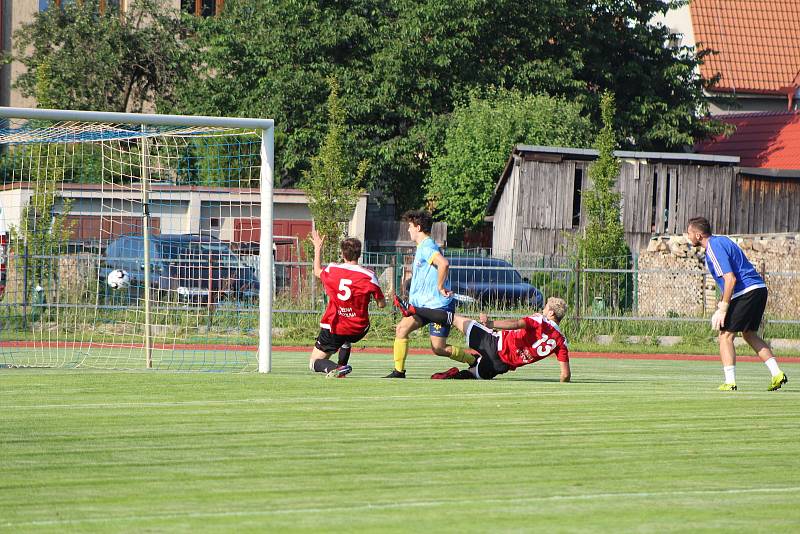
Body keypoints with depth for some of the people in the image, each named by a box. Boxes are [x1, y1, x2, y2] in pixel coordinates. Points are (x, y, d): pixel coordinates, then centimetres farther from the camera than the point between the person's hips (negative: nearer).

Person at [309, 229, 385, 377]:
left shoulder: (332, 270, -4)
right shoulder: (368, 276, -11)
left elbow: (317, 272, 22)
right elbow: (381, 304, -6)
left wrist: (318, 248, 35)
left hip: (332, 328, -2)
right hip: (358, 330, 2)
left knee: (315, 363, 8)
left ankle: (336, 369, -23)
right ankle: (341, 366, 24)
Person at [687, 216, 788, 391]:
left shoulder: (713, 248, -14)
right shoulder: (721, 241, 17)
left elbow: (731, 279, -22)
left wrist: (723, 309, -18)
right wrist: (724, 301, 25)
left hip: (746, 292, -10)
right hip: (759, 288, 10)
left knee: (725, 335, -3)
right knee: (749, 334, 20)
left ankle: (730, 382, -7)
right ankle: (777, 373, 12)